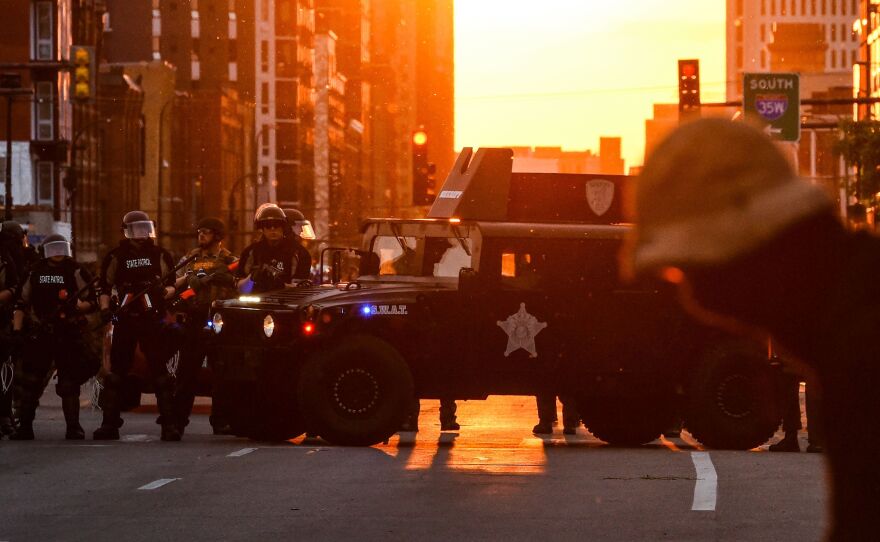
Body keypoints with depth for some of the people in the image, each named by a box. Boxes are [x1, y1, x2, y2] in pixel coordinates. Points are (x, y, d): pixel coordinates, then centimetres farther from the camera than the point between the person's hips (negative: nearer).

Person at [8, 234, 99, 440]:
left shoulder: (76, 272, 2)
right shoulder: (35, 273, 11)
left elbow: (91, 302, 0)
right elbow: (21, 303, 16)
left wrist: (76, 305, -20)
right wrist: (16, 330, 7)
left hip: (70, 334, -3)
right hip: (39, 335, 3)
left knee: (70, 383, -3)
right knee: (30, 382, 1)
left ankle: (73, 427, 3)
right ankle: (24, 427, 7)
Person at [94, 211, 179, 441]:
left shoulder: (161, 255, 9)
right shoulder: (116, 257, 8)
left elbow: (172, 284, 12)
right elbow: (105, 286, 10)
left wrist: (164, 291, -10)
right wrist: (105, 308, -6)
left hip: (153, 319, -1)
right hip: (125, 319, 1)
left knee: (160, 371, -5)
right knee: (116, 371, 0)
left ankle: (169, 424, -5)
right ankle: (110, 423, 5)